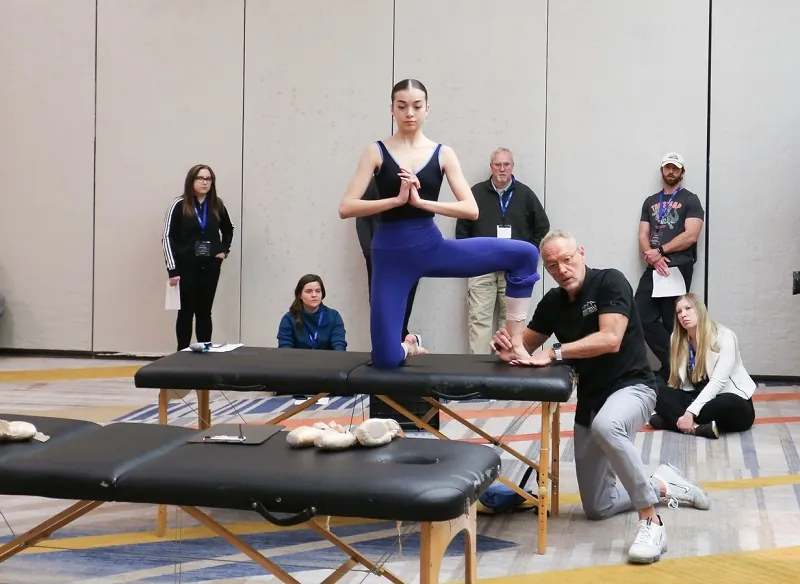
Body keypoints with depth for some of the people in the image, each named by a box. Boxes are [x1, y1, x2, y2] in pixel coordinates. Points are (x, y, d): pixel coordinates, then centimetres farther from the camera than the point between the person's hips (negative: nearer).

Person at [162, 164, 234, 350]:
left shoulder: (217, 206, 5)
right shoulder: (180, 205, -7)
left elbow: (228, 230, 24)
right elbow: (168, 237, -8)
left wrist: (224, 251, 9)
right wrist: (172, 269, -12)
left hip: (210, 267, 3)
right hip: (186, 267, -3)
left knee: (205, 312, 8)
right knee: (186, 311, 3)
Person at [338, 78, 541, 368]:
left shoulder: (442, 154, 3)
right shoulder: (376, 152, -1)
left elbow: (471, 209, -6)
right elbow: (346, 208, -9)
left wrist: (421, 201, -16)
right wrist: (397, 199, -18)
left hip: (431, 246, 2)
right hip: (391, 254, -2)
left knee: (524, 254, -12)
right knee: (386, 360, -7)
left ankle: (514, 341, 1)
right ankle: (410, 346, 32)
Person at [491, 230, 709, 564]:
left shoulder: (610, 282, -14)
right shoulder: (552, 302, 3)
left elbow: (610, 340, -27)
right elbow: (525, 347, 10)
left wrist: (555, 353, -29)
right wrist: (509, 351, -14)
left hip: (631, 386, -7)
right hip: (589, 400, 7)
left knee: (606, 426, -44)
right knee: (597, 508, 9)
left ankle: (651, 523, -32)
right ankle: (663, 486, 33)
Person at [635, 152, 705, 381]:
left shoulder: (690, 200, 2)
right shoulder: (650, 202, 17)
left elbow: (690, 236, -10)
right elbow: (643, 237, 10)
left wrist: (660, 251, -10)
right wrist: (652, 257, -10)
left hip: (678, 268, -5)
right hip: (653, 269, 5)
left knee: (672, 323, -2)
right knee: (641, 317, -6)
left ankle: (674, 367, 10)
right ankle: (674, 362, 3)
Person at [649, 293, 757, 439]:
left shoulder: (724, 337, -13)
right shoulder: (678, 340, 4)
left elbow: (718, 382, -22)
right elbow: (678, 382, -2)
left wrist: (691, 412, -31)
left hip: (734, 402, -5)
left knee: (726, 405, -40)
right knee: (662, 394, -20)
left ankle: (674, 419, -29)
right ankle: (699, 427, -37)